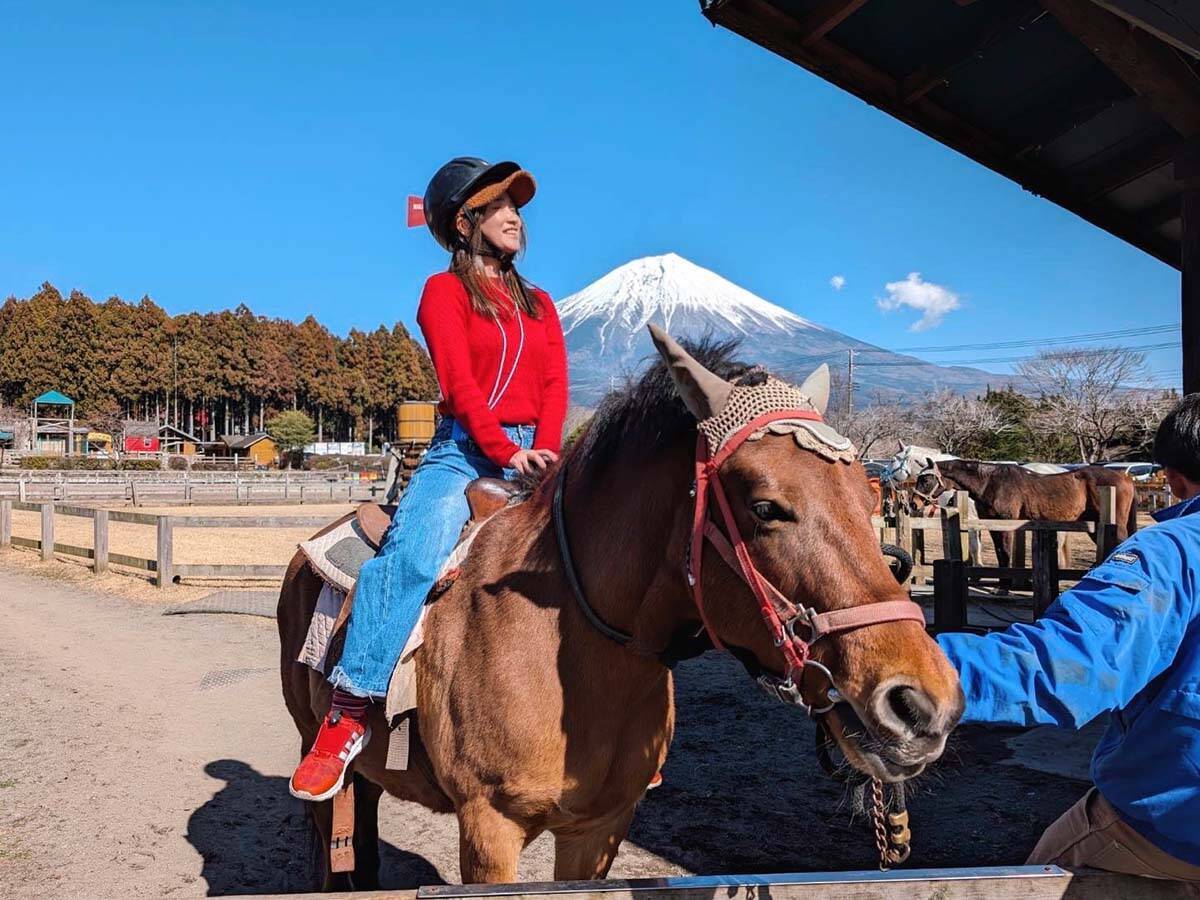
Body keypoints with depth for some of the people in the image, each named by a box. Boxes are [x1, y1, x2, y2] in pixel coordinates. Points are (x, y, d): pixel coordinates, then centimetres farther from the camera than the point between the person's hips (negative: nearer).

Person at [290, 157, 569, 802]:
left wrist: (545, 451, -10)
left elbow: (555, 386, 8)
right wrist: (506, 451, -18)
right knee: (411, 552, -30)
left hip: (531, 453, 5)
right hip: (464, 451, -5)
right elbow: (459, 383, -7)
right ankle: (349, 713, -27)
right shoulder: (445, 291, 6)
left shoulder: (539, 305, 21)